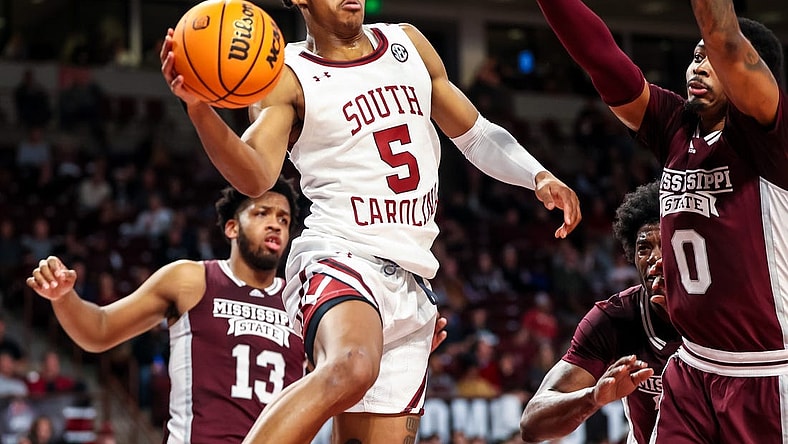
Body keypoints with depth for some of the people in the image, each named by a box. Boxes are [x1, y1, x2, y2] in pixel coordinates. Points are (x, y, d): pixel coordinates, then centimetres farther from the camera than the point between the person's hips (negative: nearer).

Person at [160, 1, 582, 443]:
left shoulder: (408, 44, 16)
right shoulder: (288, 78, -2)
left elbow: (475, 133, 26)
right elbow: (256, 177, -19)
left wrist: (539, 177, 10)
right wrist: (199, 108, -35)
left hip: (411, 285, 6)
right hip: (340, 258, -6)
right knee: (352, 367, -39)